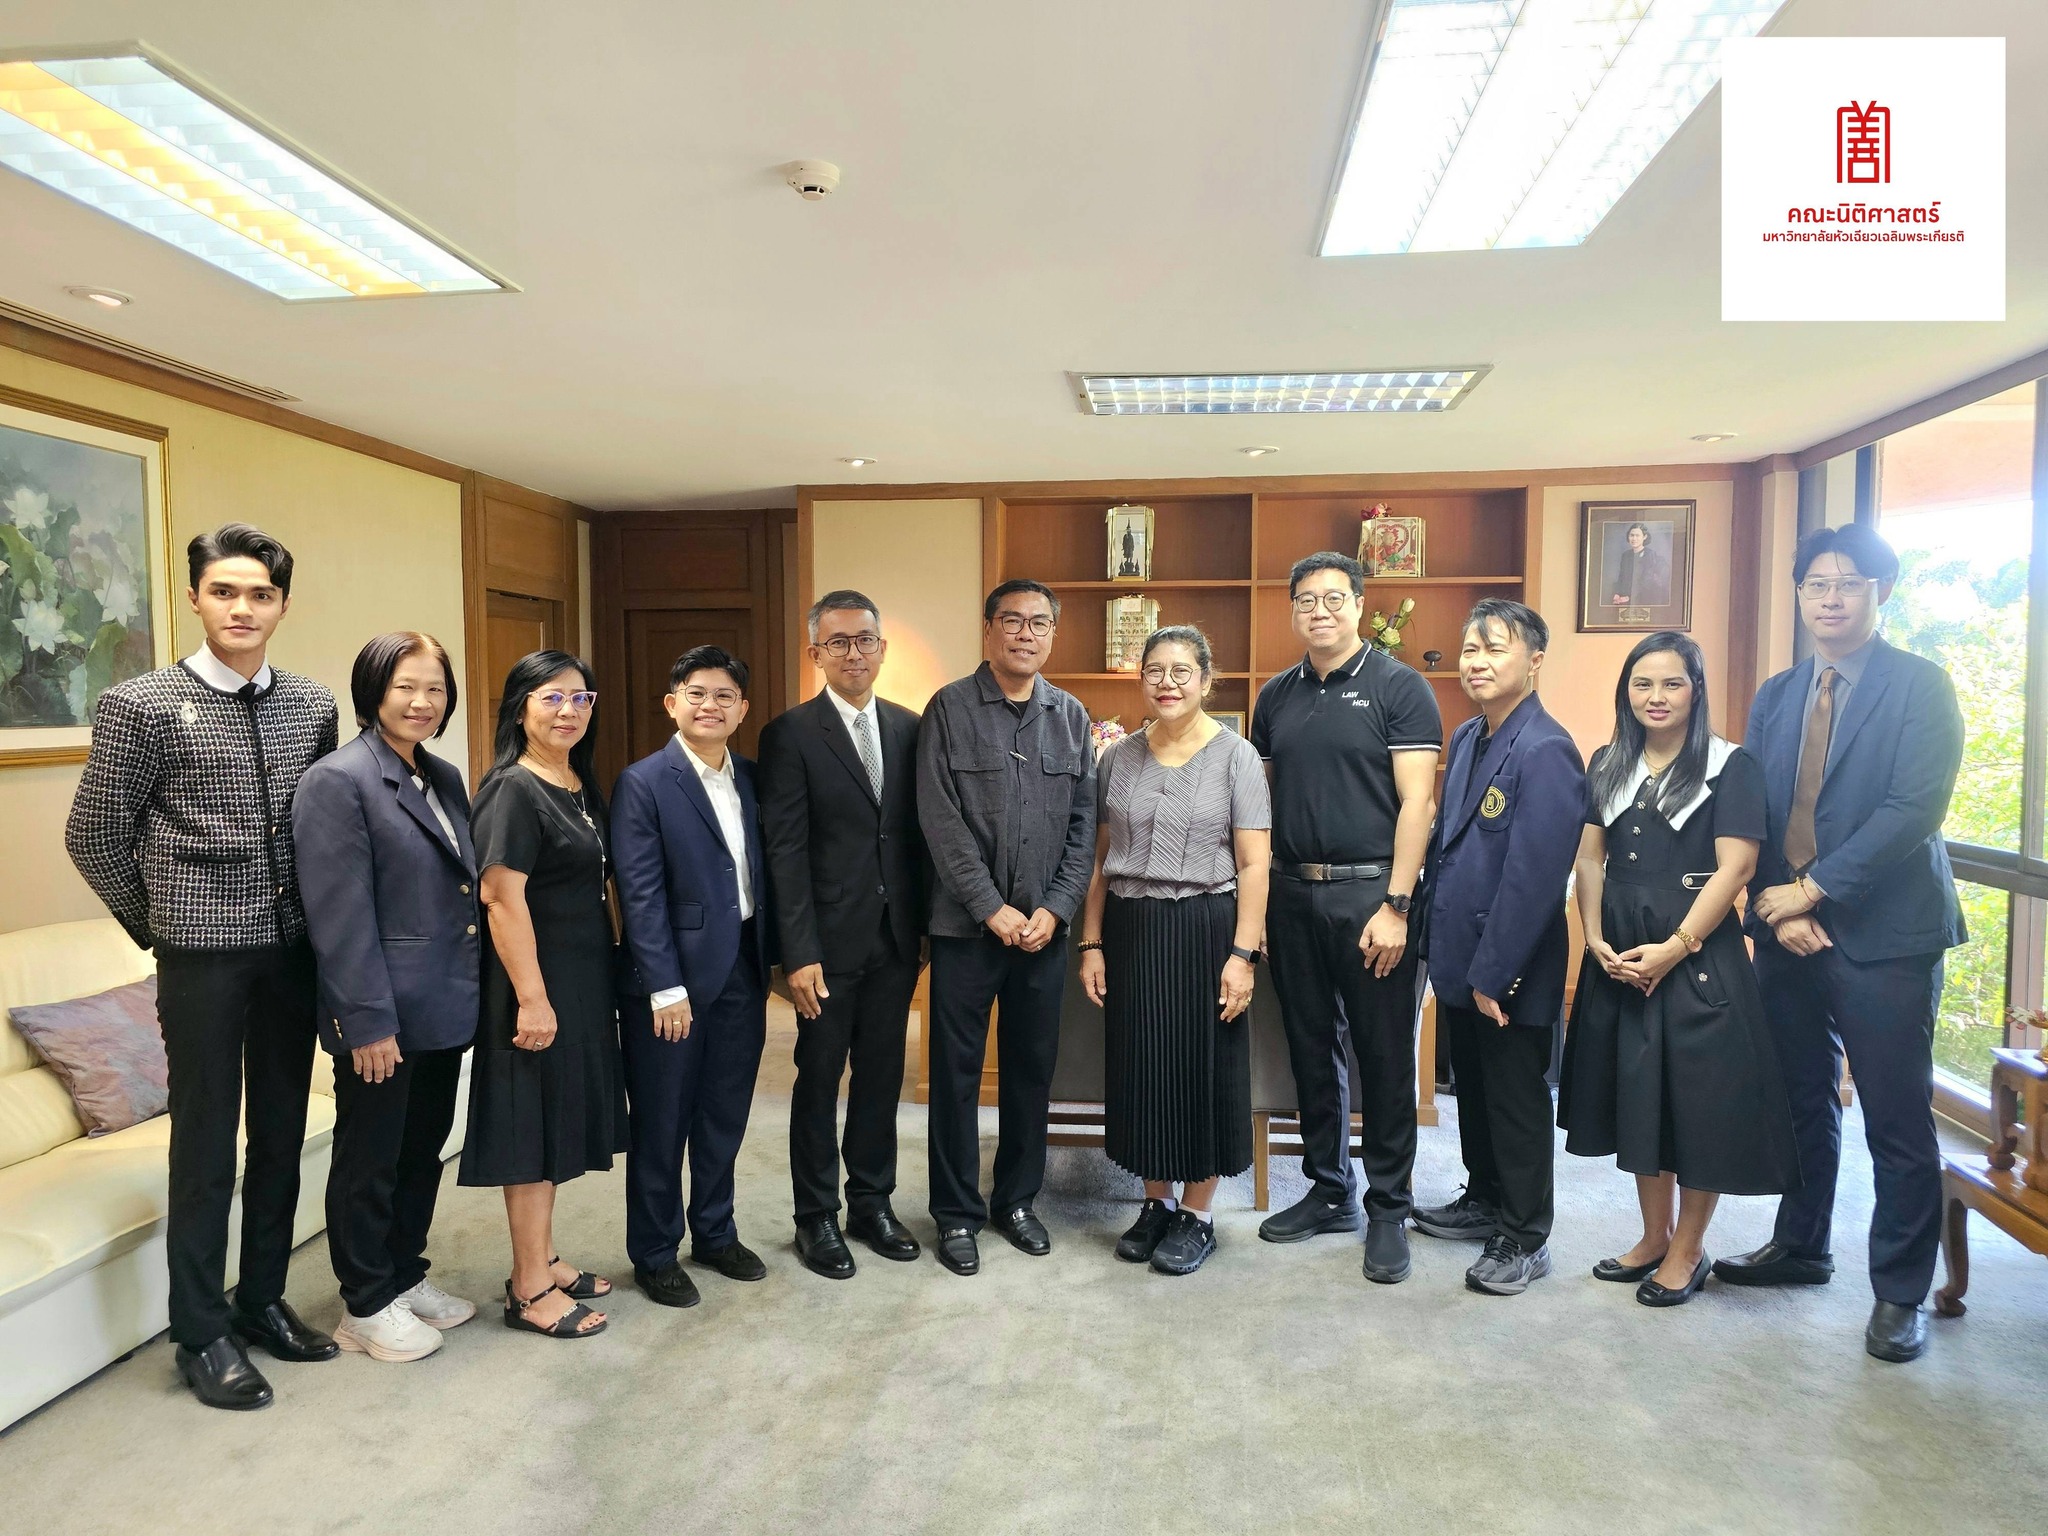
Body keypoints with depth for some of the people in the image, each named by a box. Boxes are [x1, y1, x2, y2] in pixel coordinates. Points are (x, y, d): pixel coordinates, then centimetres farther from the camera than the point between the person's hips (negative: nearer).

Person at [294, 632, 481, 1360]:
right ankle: (366, 1307, 25)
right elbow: (341, 916, -18)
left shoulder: (445, 778, 11)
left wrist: (472, 990, 13)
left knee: (423, 1151, 19)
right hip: (383, 1017, -7)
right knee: (370, 1162, 9)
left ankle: (405, 1278, 36)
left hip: (444, 1010, 8)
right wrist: (368, 1021, -19)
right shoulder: (337, 781, -13)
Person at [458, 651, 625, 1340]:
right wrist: (532, 997, -23)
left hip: (584, 979, 9)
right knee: (533, 1127, 2)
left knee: (559, 1122, 17)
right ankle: (529, 1290, 15)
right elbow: (502, 899, -21)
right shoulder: (512, 790, -16)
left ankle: (542, 1259, 32)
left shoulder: (581, 787, 10)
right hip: (538, 980, -9)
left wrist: (582, 990, 14)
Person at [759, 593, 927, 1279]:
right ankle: (816, 1217, 26)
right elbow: (785, 852, -11)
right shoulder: (790, 734, -7)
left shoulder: (909, 728, 7)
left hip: (896, 939, 4)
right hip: (831, 941, -4)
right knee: (819, 1080, 9)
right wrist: (799, 953, -15)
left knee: (882, 1075, 15)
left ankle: (872, 1202, 32)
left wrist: (926, 925, 7)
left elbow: (919, 832, 9)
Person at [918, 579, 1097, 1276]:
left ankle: (1017, 1199, 31)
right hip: (966, 924, -3)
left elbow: (1084, 823, 5)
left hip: (1045, 926, 3)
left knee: (1032, 1067, 13)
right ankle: (956, 1212, 22)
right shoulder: (951, 708, -4)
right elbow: (941, 821, -10)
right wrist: (994, 909, -13)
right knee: (956, 1070, 6)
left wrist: (1055, 909, -6)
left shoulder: (1071, 716, 8)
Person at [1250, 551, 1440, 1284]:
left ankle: (1388, 1209, 20)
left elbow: (1415, 801, -9)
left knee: (1384, 1056, 5)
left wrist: (1395, 904, -15)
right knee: (1311, 1049, 14)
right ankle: (1329, 1191, 29)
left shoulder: (1399, 687, -4)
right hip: (1293, 893, 5)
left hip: (1370, 893, -5)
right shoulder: (1277, 695, 11)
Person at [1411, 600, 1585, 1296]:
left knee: (1517, 1100, 8)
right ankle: (1485, 1199, 41)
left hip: (1510, 972, -8)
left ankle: (1524, 1239, 24)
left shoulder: (1545, 751, -19)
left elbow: (1533, 875, -23)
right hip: (1459, 957, 8)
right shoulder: (1466, 738, 8)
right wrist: (1435, 939, 12)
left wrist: (1493, 974, -21)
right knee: (1473, 1088, 22)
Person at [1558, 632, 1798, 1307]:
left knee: (1698, 1099, 3)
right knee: (1636, 1094, 13)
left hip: (1696, 953, -5)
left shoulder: (1731, 766, -5)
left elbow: (1735, 868, -12)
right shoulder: (1608, 764, 9)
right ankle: (1654, 1236, 29)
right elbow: (1590, 857, 7)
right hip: (1618, 954, 5)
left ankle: (1688, 1249, 21)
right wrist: (1596, 940, -5)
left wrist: (1676, 947, -18)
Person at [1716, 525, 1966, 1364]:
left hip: (1884, 933, -5)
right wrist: (1777, 909, -6)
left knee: (1897, 1120, 4)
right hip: (1788, 930, 5)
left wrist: (1814, 889, -17)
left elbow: (1914, 808, -16)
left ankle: (1900, 1292, 20)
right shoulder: (1774, 697, 10)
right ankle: (1800, 1246, 34)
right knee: (1802, 1100, 17)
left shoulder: (1920, 686, -5)